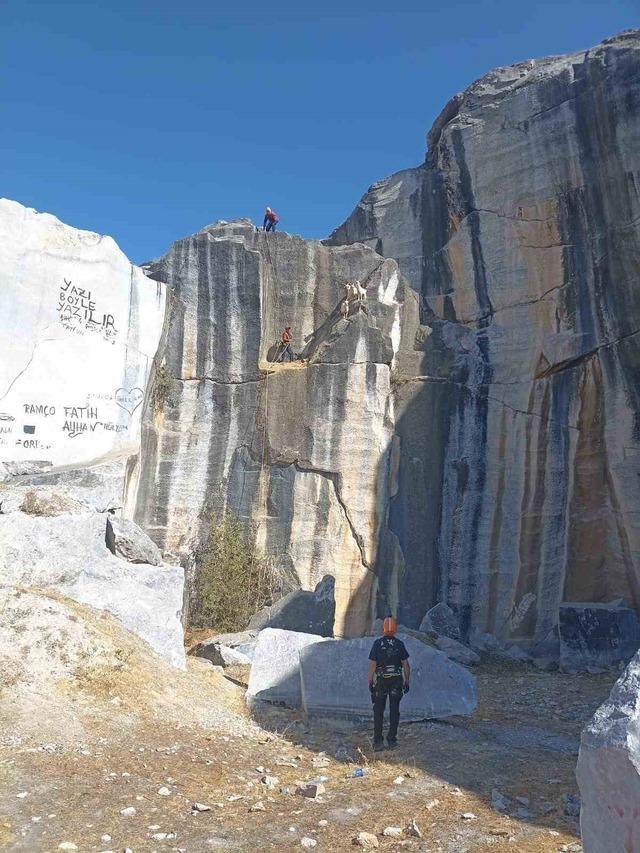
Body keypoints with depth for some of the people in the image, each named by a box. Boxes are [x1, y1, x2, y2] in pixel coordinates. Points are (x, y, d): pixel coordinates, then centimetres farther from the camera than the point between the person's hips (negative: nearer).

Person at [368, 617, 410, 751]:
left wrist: (370, 681, 0)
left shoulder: (377, 643, -8)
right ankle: (392, 740, 9)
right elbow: (406, 664, -4)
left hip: (381, 681, -1)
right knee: (394, 711, 8)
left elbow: (372, 664, -8)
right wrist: (407, 681, 5)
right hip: (396, 680, 1)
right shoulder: (400, 644, -4)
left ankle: (378, 741, 4)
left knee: (378, 711, 7)